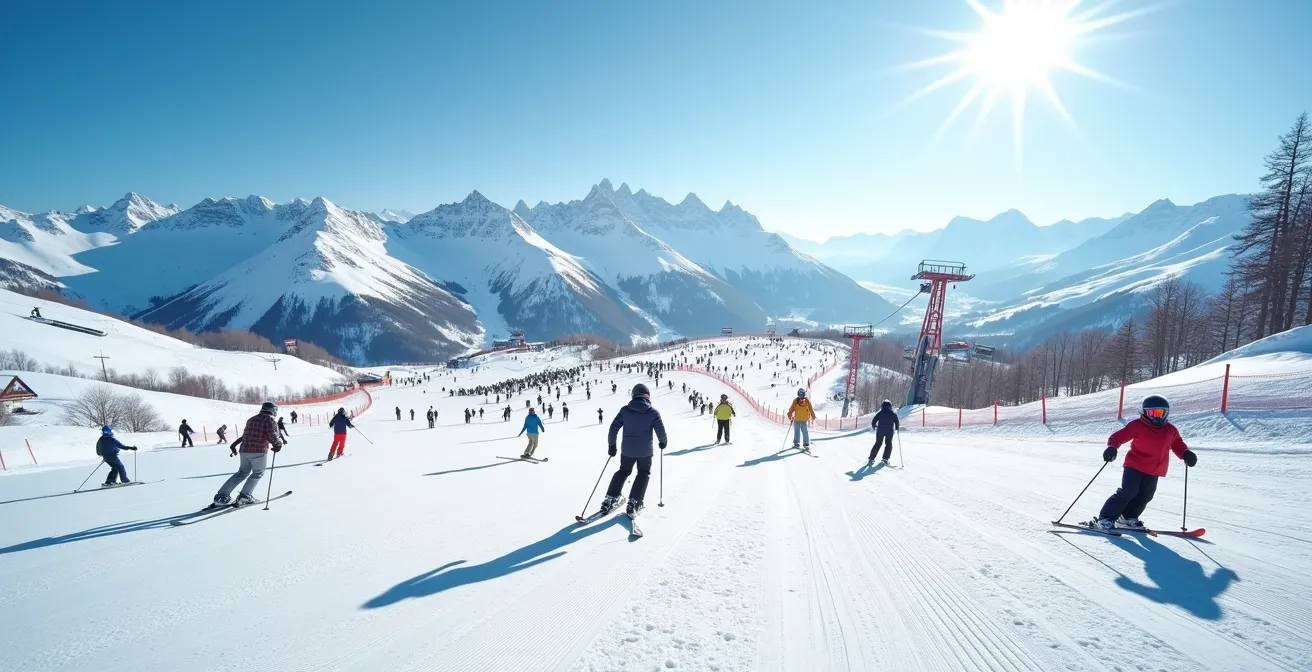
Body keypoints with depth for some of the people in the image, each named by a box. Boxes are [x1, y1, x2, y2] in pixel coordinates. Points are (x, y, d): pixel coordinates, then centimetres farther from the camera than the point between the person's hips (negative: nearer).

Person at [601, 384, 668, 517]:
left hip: (627, 450, 2)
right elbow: (661, 431, -7)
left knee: (623, 471, 24)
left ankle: (610, 499, 18)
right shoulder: (653, 412, -10)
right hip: (645, 451, -2)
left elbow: (613, 428, -4)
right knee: (644, 474, 19)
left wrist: (611, 445, 9)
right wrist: (663, 442, 14)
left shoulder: (625, 410, -5)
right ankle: (633, 503, 7)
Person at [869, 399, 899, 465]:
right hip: (889, 431, -1)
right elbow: (896, 422, 4)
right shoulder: (893, 413, 1)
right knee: (888, 444, 12)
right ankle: (885, 458, 0)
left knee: (878, 444, 10)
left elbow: (874, 421, -1)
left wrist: (873, 426, 19)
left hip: (880, 430, 1)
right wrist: (897, 428, 23)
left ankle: (871, 458, 7)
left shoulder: (880, 413, -1)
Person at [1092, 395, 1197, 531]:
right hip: (1135, 466, -6)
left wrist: (1186, 454, -2)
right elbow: (1119, 436, -10)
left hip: (1154, 471, 6)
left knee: (1145, 496, 7)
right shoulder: (1137, 425, -8)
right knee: (1128, 492, -13)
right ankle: (1105, 518, -10)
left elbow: (1178, 445, 19)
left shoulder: (1170, 430, 9)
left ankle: (1128, 517, 23)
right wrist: (1112, 447, -28)